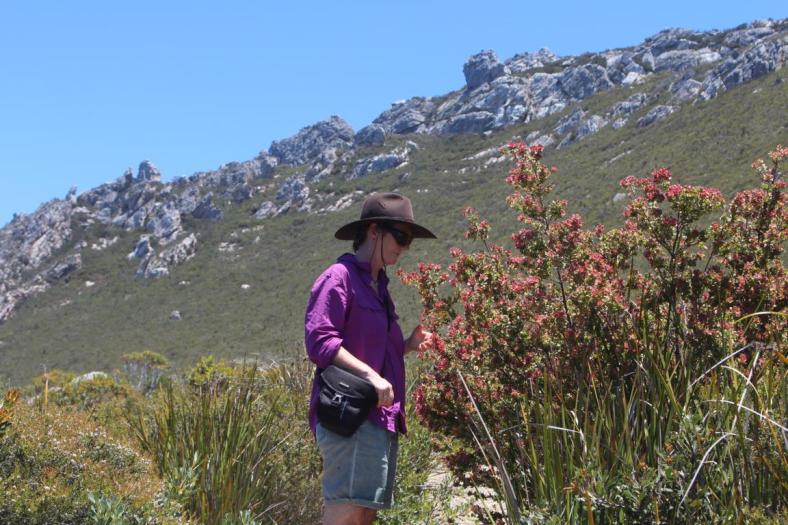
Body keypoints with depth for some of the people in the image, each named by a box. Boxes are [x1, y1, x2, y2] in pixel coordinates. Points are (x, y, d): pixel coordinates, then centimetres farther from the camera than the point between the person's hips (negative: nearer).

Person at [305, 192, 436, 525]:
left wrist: (408, 346, 12)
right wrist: (369, 375, -22)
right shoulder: (339, 277, -8)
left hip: (379, 417, 10)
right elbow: (319, 341, -18)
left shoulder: (377, 285, 21)